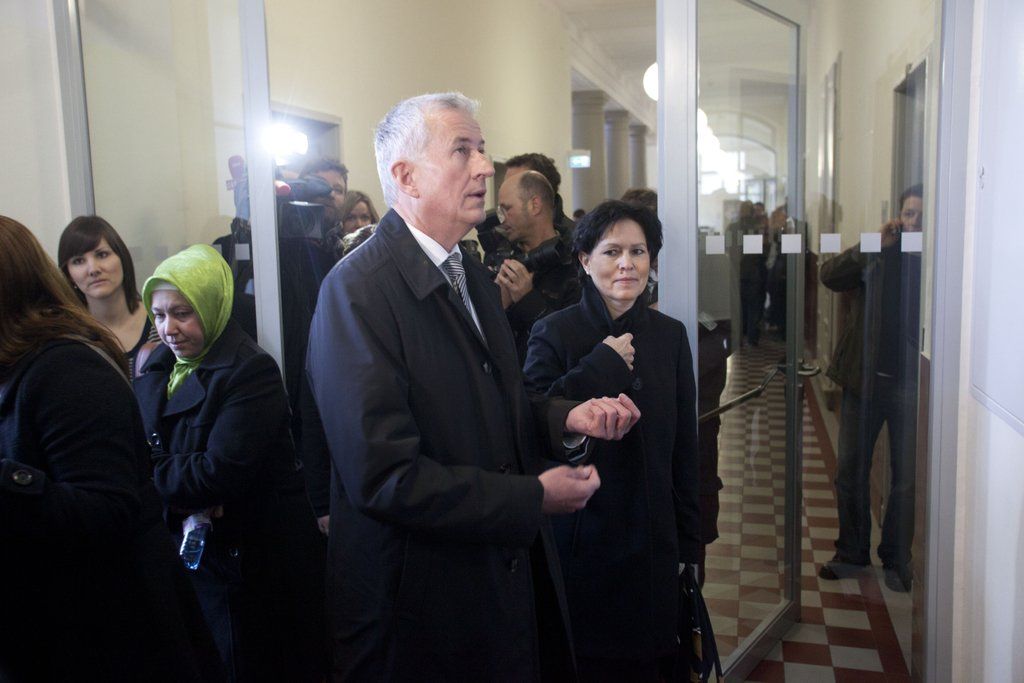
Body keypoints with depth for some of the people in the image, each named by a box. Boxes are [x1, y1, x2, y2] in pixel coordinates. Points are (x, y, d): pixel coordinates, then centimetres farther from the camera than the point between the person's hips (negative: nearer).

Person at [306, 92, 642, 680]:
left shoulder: (474, 274, 8)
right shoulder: (357, 291, -21)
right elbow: (384, 477, -26)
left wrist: (566, 419, -3)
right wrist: (533, 498, -19)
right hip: (422, 602, -8)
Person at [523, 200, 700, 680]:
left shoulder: (670, 335, 3)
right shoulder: (555, 333, -8)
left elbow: (685, 451, 6)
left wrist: (689, 545, 7)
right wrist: (602, 364, -20)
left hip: (653, 543, 4)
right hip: (582, 544, -3)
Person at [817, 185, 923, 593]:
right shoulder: (875, 256, 4)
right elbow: (830, 276, -12)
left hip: (911, 385, -1)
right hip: (864, 379, 2)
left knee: (905, 477, 8)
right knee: (850, 470, 9)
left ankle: (896, 561, 25)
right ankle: (852, 552, 25)